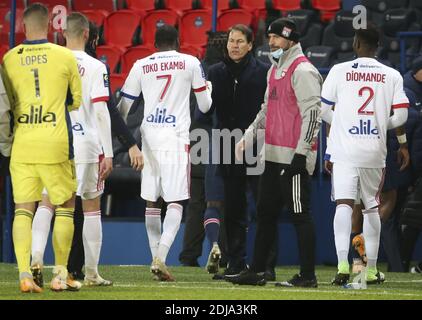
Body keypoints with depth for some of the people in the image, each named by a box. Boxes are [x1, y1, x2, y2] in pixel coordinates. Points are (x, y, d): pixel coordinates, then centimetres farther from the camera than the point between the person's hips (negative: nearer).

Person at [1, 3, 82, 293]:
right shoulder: (65, 57, -2)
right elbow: (78, 100, 8)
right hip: (56, 143, -2)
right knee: (65, 206, 10)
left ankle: (24, 274, -7)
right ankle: (60, 275, 9)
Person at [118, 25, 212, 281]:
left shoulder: (141, 66, 8)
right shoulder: (190, 63, 4)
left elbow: (123, 107, 11)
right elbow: (205, 106, 12)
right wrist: (208, 89, 35)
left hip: (149, 135, 3)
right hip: (176, 137, -3)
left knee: (151, 200, 12)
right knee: (176, 201, -4)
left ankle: (156, 257, 14)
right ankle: (161, 257, -20)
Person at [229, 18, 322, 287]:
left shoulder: (302, 70, -11)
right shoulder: (275, 70, 19)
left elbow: (312, 113, -17)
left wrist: (301, 152, -21)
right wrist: (248, 137, 18)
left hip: (294, 156, -10)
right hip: (273, 154, 10)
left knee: (300, 215, -6)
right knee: (265, 213, 13)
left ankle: (308, 275, -2)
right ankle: (257, 271, 19)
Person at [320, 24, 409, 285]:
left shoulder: (339, 71, 1)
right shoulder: (392, 76, 4)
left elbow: (323, 110, 3)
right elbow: (401, 115, 1)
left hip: (344, 149, -2)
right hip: (375, 152, 2)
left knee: (344, 204, -7)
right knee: (372, 207, 14)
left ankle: (343, 265, -24)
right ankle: (371, 270, 18)